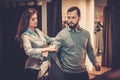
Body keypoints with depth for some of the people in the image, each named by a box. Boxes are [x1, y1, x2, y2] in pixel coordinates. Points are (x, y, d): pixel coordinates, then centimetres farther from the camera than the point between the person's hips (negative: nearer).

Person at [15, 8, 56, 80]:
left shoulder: (38, 31, 5)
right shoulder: (25, 35, -17)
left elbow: (48, 39, 15)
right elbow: (29, 51, -32)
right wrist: (46, 49, -39)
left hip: (44, 65, 7)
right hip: (34, 67, -7)